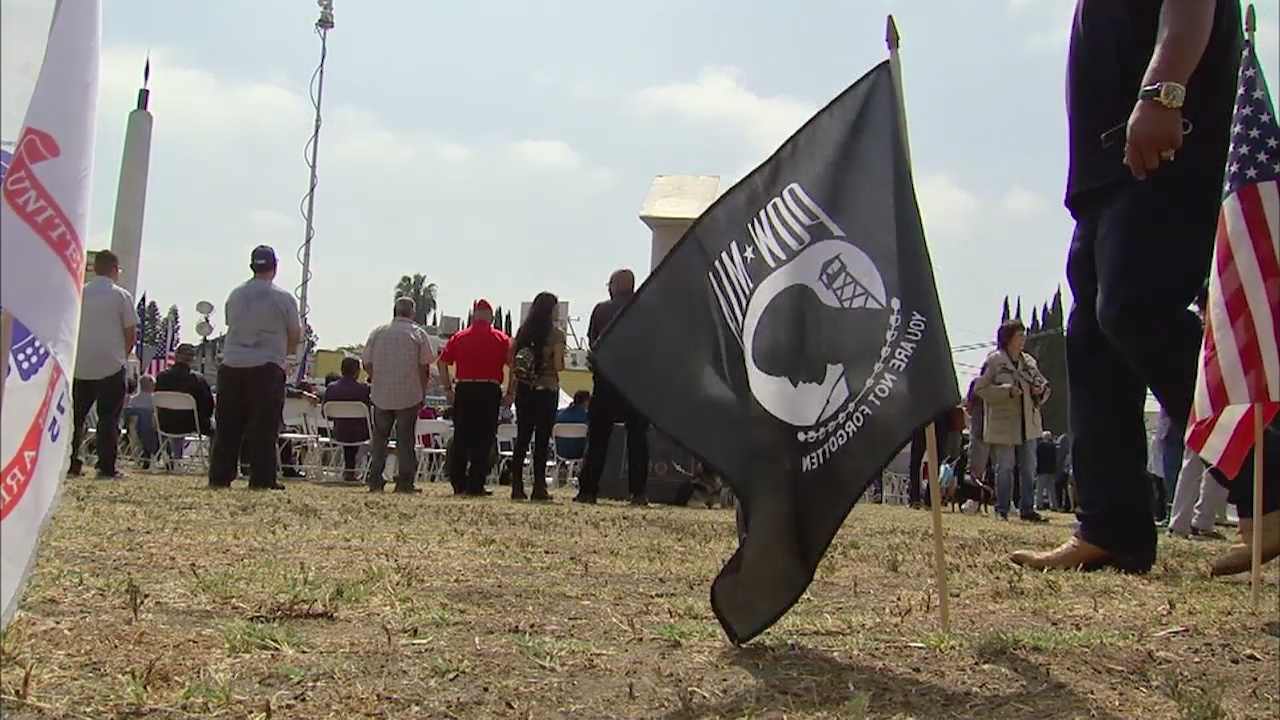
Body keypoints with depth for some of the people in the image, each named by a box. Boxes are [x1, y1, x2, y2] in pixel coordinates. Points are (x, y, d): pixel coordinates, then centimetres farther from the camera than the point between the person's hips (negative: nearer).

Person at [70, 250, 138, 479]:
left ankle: (70, 463, 11)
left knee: (75, 416, 12)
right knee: (109, 417, 1)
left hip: (80, 365, 4)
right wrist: (123, 355, 13)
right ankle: (107, 467, -1)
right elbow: (131, 334, -3)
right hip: (111, 365, -4)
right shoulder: (121, 296, -4)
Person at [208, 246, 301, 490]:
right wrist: (283, 352, 21)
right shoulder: (283, 298, -4)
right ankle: (262, 479, -1)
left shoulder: (235, 295, 8)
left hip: (231, 366, 4)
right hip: (267, 368, -4)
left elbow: (232, 326, 17)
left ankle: (219, 477, 9)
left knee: (228, 425, 8)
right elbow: (295, 336, 1)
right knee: (263, 426, 0)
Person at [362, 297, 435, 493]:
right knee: (405, 438, 2)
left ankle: (374, 479, 11)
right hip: (409, 395, -2)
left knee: (379, 438, 12)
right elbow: (424, 367, -5)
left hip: (381, 395, 3)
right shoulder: (419, 334, -3)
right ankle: (404, 480, 1)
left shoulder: (377, 332, 4)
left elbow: (367, 364, 5)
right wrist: (422, 393, 4)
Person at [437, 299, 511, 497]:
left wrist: (448, 389, 8)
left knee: (460, 438, 9)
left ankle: (458, 485, 10)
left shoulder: (459, 337, 8)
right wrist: (510, 394, -1)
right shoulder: (501, 339, 2)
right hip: (490, 390, -2)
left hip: (463, 390, 2)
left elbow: (442, 362, 3)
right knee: (484, 439, 2)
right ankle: (475, 486, -1)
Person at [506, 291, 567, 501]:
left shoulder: (523, 332, 8)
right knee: (542, 440, -1)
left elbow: (512, 362, 6)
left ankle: (517, 486, 8)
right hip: (547, 390, -5)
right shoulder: (556, 334, -7)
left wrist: (511, 388, 12)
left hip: (524, 389, 5)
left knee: (522, 437, 9)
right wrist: (562, 362, 9)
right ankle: (539, 487, -1)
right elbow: (558, 366, -13)